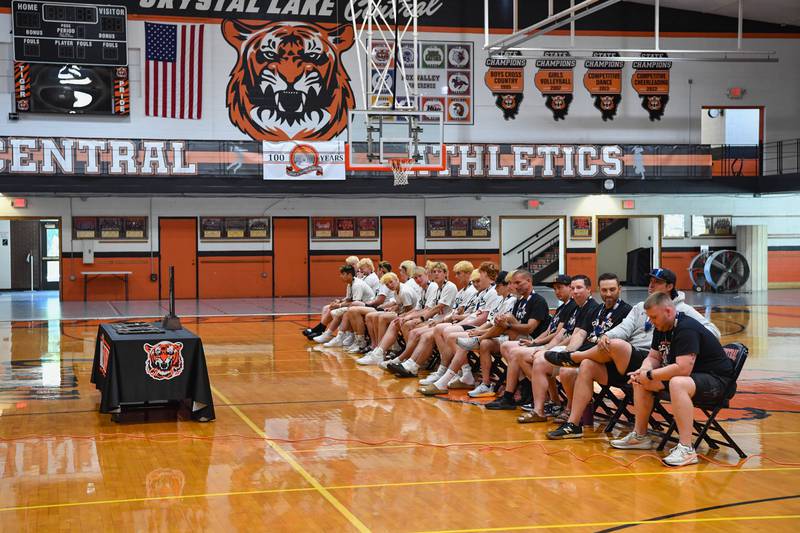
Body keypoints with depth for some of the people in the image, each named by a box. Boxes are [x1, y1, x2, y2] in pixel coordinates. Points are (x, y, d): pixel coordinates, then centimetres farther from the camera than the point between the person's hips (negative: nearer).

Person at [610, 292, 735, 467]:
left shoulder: (687, 329, -25)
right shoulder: (661, 328, 6)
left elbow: (683, 369, -33)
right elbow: (653, 357, 16)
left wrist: (650, 375, -22)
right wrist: (642, 371, -7)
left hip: (717, 381, -10)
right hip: (693, 377, 11)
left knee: (677, 383, -39)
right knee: (641, 381, 9)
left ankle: (686, 449, -38)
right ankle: (640, 436, 19)